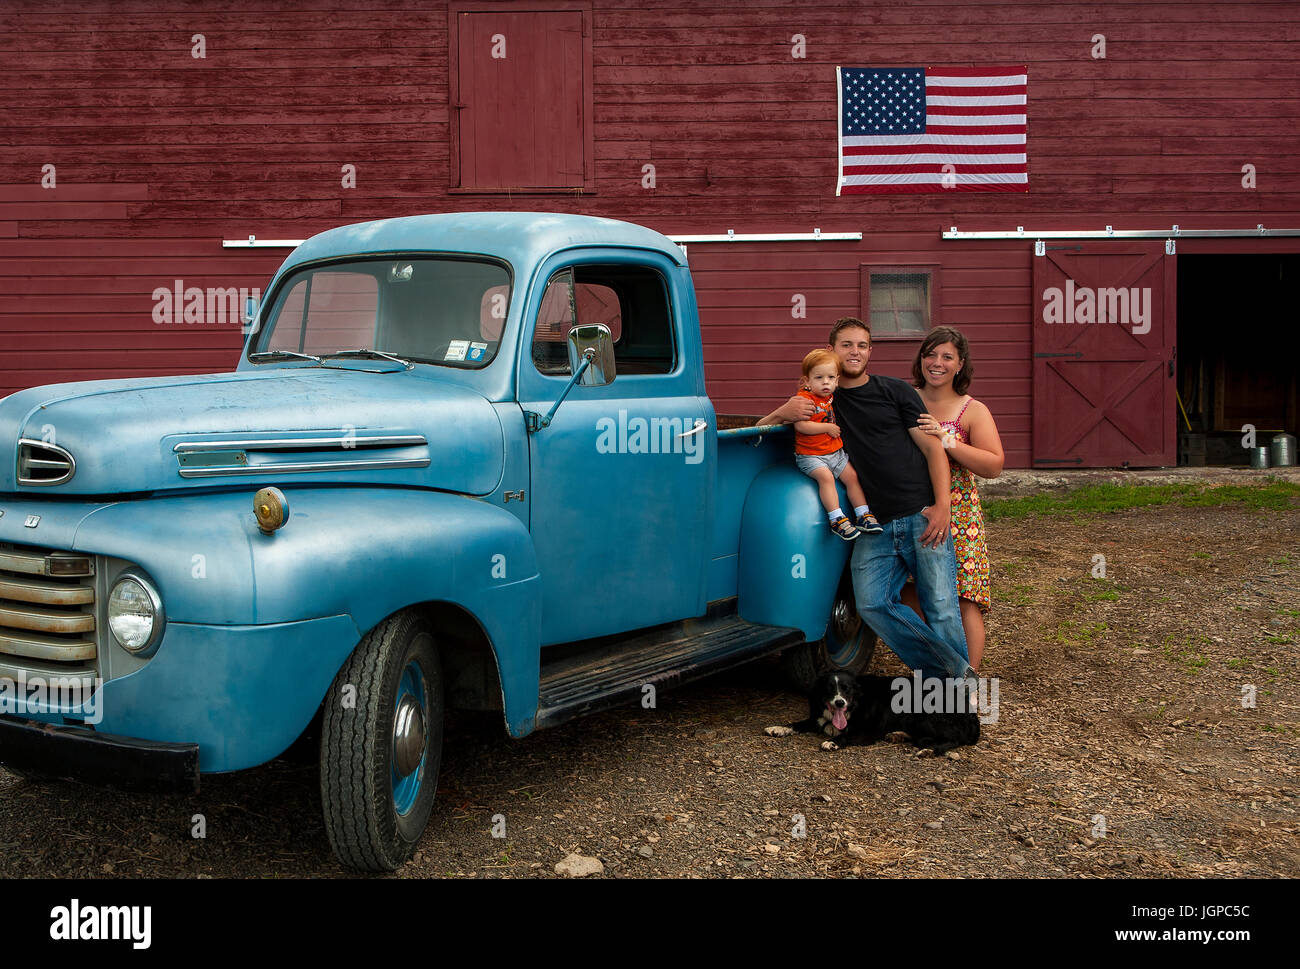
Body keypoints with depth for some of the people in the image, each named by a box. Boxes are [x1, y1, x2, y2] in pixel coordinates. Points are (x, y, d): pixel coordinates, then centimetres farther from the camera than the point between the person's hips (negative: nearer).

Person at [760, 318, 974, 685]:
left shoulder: (894, 390, 8)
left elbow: (933, 448, 4)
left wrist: (943, 504, -11)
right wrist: (783, 414, -8)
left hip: (922, 517, -2)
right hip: (874, 527, 3)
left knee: (941, 609, -7)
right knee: (872, 604, -16)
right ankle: (957, 671, -4)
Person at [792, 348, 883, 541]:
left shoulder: (829, 396, 9)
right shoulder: (804, 398, -15)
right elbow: (800, 425, -25)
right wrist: (828, 428, -19)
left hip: (835, 452, 8)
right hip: (810, 456, -8)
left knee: (851, 475, 0)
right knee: (826, 476, -27)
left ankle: (863, 515, 8)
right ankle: (837, 519, -26)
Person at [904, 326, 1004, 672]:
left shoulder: (973, 411, 1)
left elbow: (994, 465, -10)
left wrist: (946, 440, -19)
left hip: (958, 517, -2)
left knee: (964, 600, -7)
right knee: (909, 598, 2)